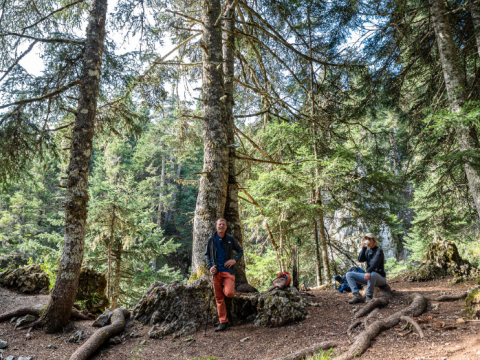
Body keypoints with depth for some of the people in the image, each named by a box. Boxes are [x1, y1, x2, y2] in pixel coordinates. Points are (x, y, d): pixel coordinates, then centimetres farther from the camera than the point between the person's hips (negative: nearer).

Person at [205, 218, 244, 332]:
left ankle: (227, 288, 17)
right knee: (219, 298, 4)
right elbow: (207, 254, 13)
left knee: (229, 293, -20)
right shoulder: (211, 239, 5)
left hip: (228, 271, -1)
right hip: (216, 271, 2)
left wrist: (235, 260, -8)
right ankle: (223, 322, 14)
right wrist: (210, 266, -3)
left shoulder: (231, 239, 2)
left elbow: (240, 251, 11)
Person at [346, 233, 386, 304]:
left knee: (372, 274, -43)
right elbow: (360, 260, -4)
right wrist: (363, 247, -11)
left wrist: (368, 271, -42)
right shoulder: (367, 251, 12)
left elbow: (375, 262, -26)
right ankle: (357, 295, -21)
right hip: (369, 276, 7)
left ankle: (369, 297, -24)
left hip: (379, 277, -7)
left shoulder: (379, 251, -8)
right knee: (349, 274, -6)